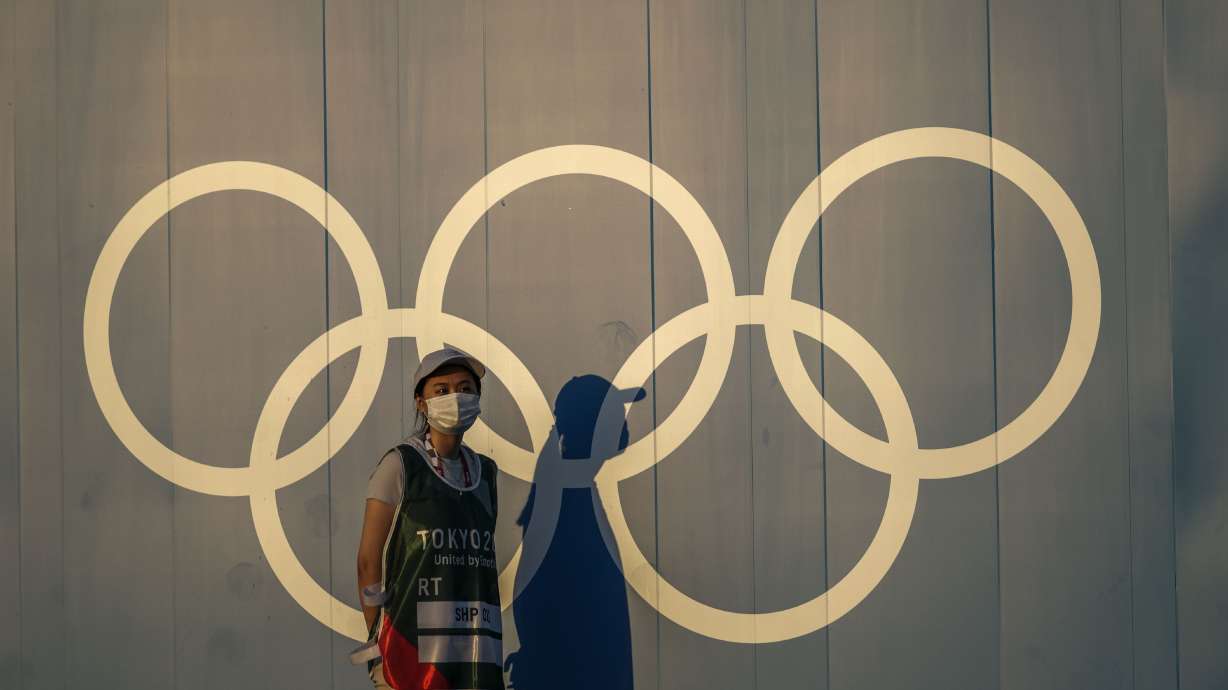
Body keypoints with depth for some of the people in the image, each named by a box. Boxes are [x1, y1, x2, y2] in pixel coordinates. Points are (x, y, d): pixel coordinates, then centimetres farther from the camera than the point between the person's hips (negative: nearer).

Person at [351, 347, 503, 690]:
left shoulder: (485, 472, 15)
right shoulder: (400, 465, -2)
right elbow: (369, 559, -3)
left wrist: (489, 653, 12)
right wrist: (378, 648, -6)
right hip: (414, 646, -6)